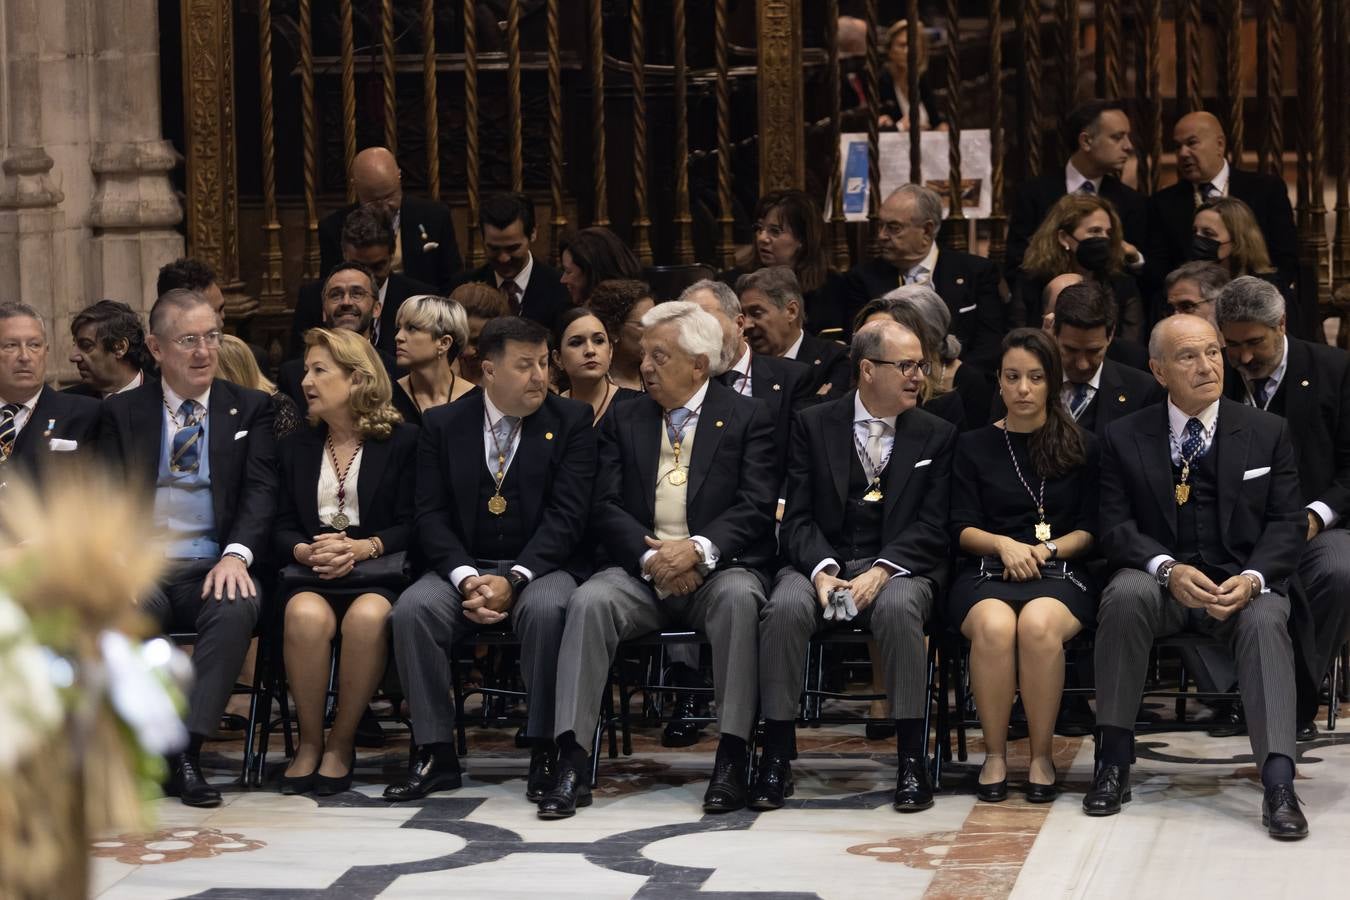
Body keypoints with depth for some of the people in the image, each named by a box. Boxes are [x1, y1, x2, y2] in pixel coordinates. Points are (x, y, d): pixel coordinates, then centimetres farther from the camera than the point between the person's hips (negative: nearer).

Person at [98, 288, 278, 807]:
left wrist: (236, 554, -17)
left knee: (237, 608, -35)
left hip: (213, 571, 0)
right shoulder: (122, 412, 15)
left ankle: (187, 747, -34)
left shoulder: (250, 409, 15)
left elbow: (260, 491, 3)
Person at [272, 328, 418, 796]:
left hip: (378, 570, -2)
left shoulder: (402, 441, 8)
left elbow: (411, 525, 1)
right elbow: (282, 527, 12)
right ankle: (309, 742, -18)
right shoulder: (295, 446, 20)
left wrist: (362, 547, -17)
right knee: (306, 616, -35)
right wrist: (306, 550, -12)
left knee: (367, 617, -38)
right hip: (309, 572, 2)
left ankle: (341, 744, -20)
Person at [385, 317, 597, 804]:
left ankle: (544, 753, -24)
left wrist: (512, 579, -19)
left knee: (546, 611, -36)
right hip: (464, 566, 2)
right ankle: (436, 754, -20)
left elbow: (567, 515, -6)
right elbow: (431, 514, 2)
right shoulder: (443, 424, 7)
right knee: (412, 609, -28)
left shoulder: (571, 420, 2)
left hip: (539, 567, -2)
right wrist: (465, 578, -16)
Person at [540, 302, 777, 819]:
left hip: (714, 569, -2)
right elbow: (606, 507, 4)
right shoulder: (624, 422, 15)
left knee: (739, 597, -36)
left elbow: (756, 506, -4)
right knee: (589, 601, -29)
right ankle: (572, 764, -34)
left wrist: (699, 549, -21)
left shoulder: (747, 418, 7)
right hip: (640, 569, 2)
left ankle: (732, 757, -32)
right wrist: (650, 556, -15)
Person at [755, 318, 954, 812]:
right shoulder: (814, 424, 7)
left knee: (898, 608, -35)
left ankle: (912, 758, -28)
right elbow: (798, 517, 2)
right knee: (785, 608, -32)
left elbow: (933, 527, 0)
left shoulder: (937, 436, 9)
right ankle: (776, 757, -24)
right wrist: (821, 571, -18)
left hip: (898, 567, 0)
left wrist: (881, 571, -17)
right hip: (820, 563, 0)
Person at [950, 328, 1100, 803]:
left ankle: (1042, 755, -24)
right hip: (986, 572, 0)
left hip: (1059, 571, 0)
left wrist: (1045, 549, -8)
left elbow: (1090, 530, 10)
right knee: (993, 625, -36)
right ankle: (994, 754, -23)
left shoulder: (1081, 447, 16)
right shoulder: (974, 446, 16)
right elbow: (962, 528, 8)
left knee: (1039, 624, -37)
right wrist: (1005, 545, -12)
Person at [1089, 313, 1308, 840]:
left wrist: (1253, 578, -18)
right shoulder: (1125, 439, 7)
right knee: (1125, 594, -34)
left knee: (1264, 618, -34)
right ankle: (1113, 761, -26)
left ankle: (1278, 783, -43)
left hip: (1241, 583, 0)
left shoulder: (1267, 433, 9)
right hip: (1162, 583, 0)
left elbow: (1287, 523, 3)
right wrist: (1167, 569, -21)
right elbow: (1114, 526, 0)